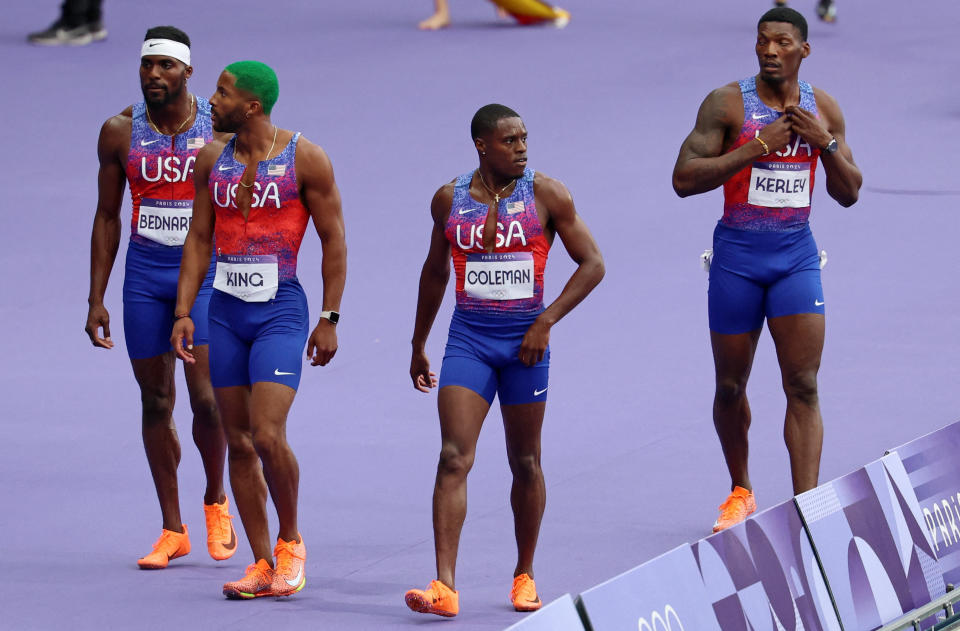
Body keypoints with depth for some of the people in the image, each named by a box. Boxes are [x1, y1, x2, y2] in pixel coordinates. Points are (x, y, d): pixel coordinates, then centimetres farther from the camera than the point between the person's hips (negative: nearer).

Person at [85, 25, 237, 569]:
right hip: (144, 275, 2)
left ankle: (216, 501, 15)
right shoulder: (120, 132, 1)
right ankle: (173, 531, 13)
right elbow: (107, 217, 8)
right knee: (157, 402, 4)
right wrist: (97, 299, 5)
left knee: (205, 396, -12)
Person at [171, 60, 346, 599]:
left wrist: (330, 319, -6)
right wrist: (183, 311, 4)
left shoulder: (305, 158, -7)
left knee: (268, 435, -17)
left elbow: (334, 240, -3)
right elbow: (199, 238, 12)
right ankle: (262, 565, 10)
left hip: (281, 311, -5)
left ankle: (290, 540, 6)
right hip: (226, 311, 5)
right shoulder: (213, 158, 7)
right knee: (239, 441, 4)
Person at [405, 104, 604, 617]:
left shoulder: (547, 195, -3)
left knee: (525, 463, 9)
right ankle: (444, 587, -19)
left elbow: (592, 263, -2)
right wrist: (418, 345, 23)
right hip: (468, 338, 1)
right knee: (454, 458, -12)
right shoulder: (449, 199, 5)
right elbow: (435, 271, 19)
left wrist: (546, 323, -11)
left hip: (524, 341, -1)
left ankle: (524, 575, 27)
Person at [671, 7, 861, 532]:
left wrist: (826, 142, -9)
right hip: (737, 253, -1)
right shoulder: (726, 104, -6)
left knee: (803, 387, -9)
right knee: (730, 386, 9)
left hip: (796, 254, 1)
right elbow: (684, 179, -14)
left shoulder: (823, 109, 5)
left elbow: (849, 193, 10)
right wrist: (758, 145, -20)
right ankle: (740, 491, 31)